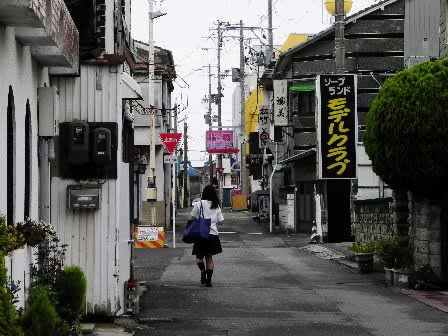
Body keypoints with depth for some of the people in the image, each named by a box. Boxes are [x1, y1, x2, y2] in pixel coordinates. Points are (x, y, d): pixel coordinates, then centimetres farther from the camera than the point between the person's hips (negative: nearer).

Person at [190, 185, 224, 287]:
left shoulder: (199, 204, -5)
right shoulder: (216, 206, 5)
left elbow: (193, 218, -5)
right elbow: (220, 221, 4)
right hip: (213, 233, 3)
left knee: (199, 256, 9)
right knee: (209, 257, 12)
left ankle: (203, 270, -19)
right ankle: (208, 280, 6)